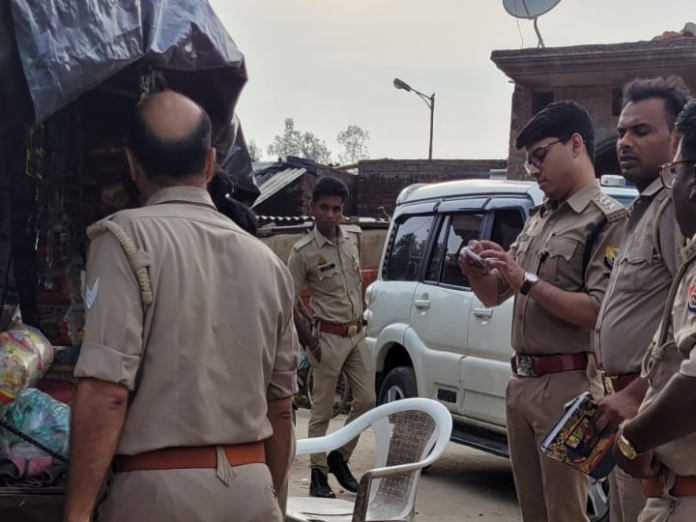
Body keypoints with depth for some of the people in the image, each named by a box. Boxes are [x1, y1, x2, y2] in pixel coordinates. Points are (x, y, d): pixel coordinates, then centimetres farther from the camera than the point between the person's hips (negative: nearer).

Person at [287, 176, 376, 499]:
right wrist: (308, 340, -10)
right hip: (329, 338, -6)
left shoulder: (353, 237, 5)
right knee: (322, 410, 0)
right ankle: (318, 474, 8)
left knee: (366, 400, 6)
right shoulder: (303, 252, -12)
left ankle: (339, 457, 23)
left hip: (357, 335, 6)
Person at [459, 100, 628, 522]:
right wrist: (477, 272, -1)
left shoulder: (607, 219, -9)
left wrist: (526, 281, -19)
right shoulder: (538, 218, 17)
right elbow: (493, 296, 20)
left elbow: (599, 312, -19)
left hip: (566, 386, -8)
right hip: (521, 383, 8)